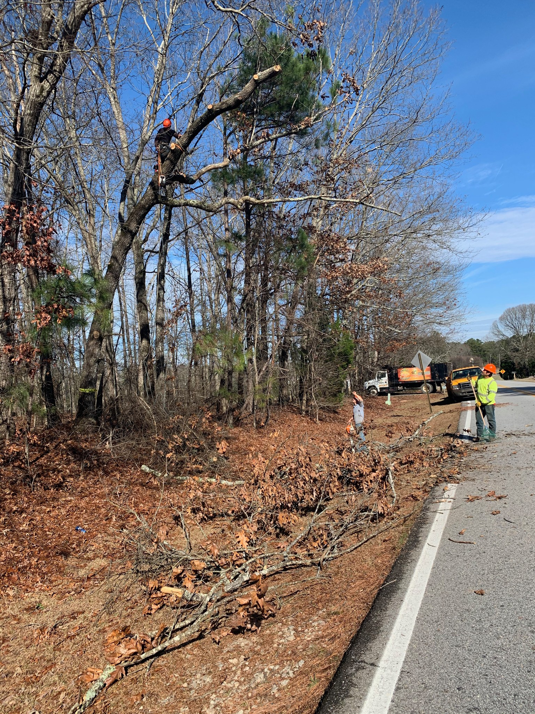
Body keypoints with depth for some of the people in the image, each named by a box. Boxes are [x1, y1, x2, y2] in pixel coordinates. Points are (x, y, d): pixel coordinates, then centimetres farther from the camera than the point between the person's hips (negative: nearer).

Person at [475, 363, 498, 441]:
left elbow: (491, 396, -24)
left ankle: (492, 435, 15)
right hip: (479, 403, 7)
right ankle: (480, 436, 17)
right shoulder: (480, 378, 5)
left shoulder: (492, 382, -18)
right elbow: (475, 385, 26)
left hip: (488, 404, -7)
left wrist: (482, 402, -26)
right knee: (479, 420, 10)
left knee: (491, 420, 5)